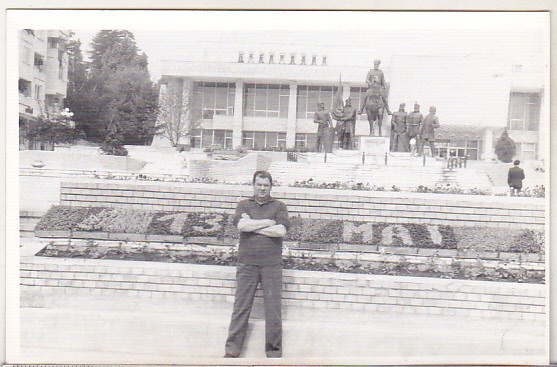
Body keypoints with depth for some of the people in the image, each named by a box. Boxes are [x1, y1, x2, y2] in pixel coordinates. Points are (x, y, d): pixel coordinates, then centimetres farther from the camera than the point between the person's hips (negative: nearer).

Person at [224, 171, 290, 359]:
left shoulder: (279, 206, 9)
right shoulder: (244, 205, 12)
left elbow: (281, 231, -8)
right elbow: (241, 225, -8)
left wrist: (252, 226, -6)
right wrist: (269, 222, -5)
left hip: (272, 265, 0)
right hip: (247, 264, 1)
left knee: (274, 308, 0)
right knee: (241, 306, 0)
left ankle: (274, 351, 10)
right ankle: (232, 350, 7)